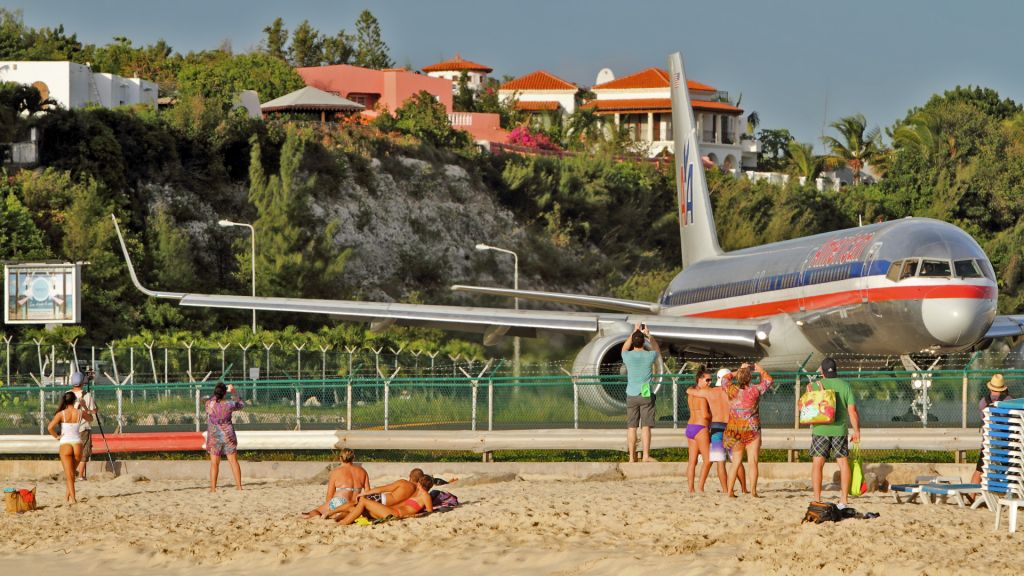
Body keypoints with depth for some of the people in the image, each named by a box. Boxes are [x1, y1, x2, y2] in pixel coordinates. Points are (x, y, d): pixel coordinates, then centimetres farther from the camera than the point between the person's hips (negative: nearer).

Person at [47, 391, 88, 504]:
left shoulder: (61, 414, -6)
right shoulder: (79, 413, 0)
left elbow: (50, 427, -18)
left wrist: (57, 436, -2)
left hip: (65, 444, -2)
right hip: (77, 443, 2)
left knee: (69, 474, 0)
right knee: (72, 472, 23)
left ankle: (72, 498, -9)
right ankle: (68, 494, 26)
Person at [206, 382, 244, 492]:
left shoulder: (209, 404, -10)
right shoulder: (229, 404, -10)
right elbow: (241, 405, 11)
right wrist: (234, 392, 14)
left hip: (214, 436, 0)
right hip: (228, 435, 0)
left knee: (214, 463, 2)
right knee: (233, 461, 7)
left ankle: (213, 487, -2)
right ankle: (238, 485, 7)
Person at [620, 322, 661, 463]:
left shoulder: (628, 356, -4)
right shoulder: (649, 356, -7)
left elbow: (624, 348, 22)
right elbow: (657, 350, 20)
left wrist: (635, 332, 28)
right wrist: (649, 335, 26)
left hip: (632, 396, 1)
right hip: (646, 395, -1)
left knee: (631, 427, 4)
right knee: (646, 426, -2)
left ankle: (632, 457, 5)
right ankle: (646, 455, -8)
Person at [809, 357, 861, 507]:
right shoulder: (845, 385, 1)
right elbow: (852, 410, -1)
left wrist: (808, 392, 7)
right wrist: (857, 430, 5)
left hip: (820, 429, -1)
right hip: (840, 430, 1)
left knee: (817, 464, 4)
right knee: (843, 463, 8)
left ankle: (817, 499, -1)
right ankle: (844, 499, 6)